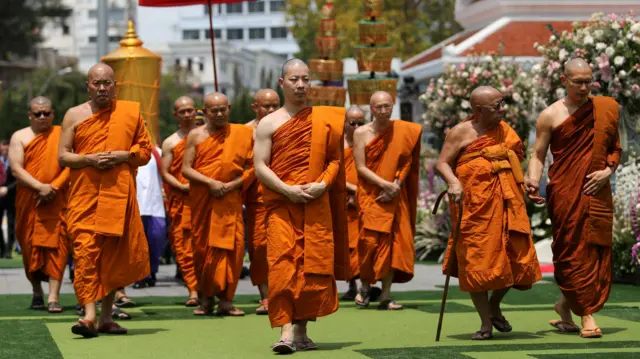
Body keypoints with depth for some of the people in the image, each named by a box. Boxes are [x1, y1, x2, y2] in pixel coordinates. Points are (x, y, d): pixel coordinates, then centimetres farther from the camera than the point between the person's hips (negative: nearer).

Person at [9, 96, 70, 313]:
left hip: (56, 201, -1)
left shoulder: (62, 136, 6)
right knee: (30, 246, 6)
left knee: (55, 245, -10)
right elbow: (16, 169, -4)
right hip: (28, 202, 1)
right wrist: (39, 187, -16)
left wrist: (53, 187, -14)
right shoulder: (20, 137, 6)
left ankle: (54, 296, -13)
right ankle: (37, 292, 23)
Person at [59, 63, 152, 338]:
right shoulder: (74, 115, 7)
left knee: (115, 253, 5)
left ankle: (106, 317, 15)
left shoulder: (130, 112, 9)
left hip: (119, 194, 1)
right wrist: (89, 159, -13)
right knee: (86, 251, -13)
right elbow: (63, 156, 4)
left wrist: (123, 155, -10)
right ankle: (89, 315, -18)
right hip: (84, 195, -1)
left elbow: (145, 151, 10)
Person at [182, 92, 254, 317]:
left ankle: (226, 300, -4)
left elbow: (251, 167, 3)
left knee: (231, 247, -9)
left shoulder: (241, 134, 4)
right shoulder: (196, 136, 5)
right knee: (202, 247, 3)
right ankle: (206, 298, 14)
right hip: (202, 200, 1)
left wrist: (233, 184, -12)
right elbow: (186, 169, -1)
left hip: (230, 199, -1)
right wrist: (210, 182, -14)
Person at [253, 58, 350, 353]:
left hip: (317, 206, 2)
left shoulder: (324, 120, 10)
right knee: (283, 266, -13)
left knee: (314, 267, 1)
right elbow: (260, 167, 0)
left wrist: (323, 184, -9)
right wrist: (287, 189, -14)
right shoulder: (268, 124, 5)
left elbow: (335, 159, 10)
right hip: (281, 205, -2)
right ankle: (286, 332, -16)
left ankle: (302, 331, 12)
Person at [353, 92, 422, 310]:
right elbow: (361, 168, -6)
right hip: (369, 196, -2)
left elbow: (406, 163, 3)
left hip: (395, 197, 2)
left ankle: (386, 296, 0)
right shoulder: (361, 133, -2)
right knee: (370, 241, -8)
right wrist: (385, 184, -15)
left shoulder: (403, 132, 3)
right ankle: (365, 287, 12)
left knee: (393, 243, -4)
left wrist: (396, 186, -12)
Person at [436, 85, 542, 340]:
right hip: (475, 206, -5)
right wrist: (453, 182, -24)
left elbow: (518, 158, 27)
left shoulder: (505, 130, 13)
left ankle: (494, 306, 28)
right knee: (477, 260, -3)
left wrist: (527, 183, 13)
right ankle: (486, 323, 8)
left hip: (507, 203, 5)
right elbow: (442, 164, -6)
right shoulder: (461, 132, -3)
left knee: (516, 258, 3)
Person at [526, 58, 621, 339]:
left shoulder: (605, 109, 8)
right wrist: (533, 181, -17)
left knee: (597, 251, 3)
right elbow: (538, 155, 1)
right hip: (564, 192, -3)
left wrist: (607, 171, -5)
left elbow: (615, 149, 14)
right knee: (574, 251, -5)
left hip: (596, 192, 3)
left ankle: (565, 304, 22)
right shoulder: (550, 116, 1)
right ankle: (586, 315, 1)